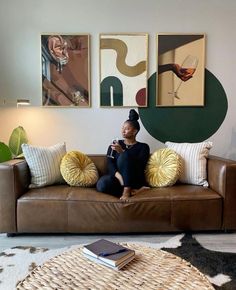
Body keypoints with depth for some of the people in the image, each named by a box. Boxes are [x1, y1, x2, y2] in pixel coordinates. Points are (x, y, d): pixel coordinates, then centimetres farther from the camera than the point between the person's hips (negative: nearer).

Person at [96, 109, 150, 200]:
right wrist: (119, 176, -21)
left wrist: (122, 151, -19)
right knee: (101, 184, -33)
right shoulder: (114, 145, 15)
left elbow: (140, 165, -10)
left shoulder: (143, 147, 8)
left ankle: (126, 190, -32)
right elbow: (110, 164, 0)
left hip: (135, 181, -2)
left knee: (124, 156, -29)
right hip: (116, 177, 2)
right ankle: (129, 190, -17)